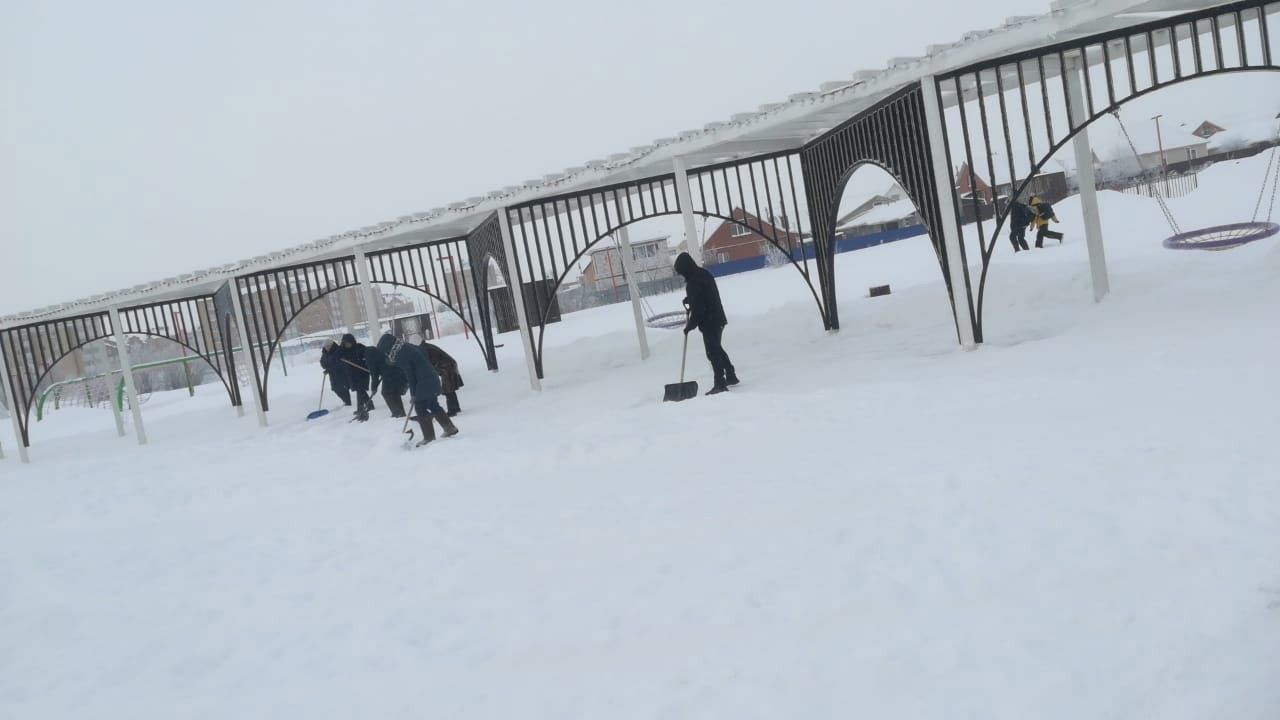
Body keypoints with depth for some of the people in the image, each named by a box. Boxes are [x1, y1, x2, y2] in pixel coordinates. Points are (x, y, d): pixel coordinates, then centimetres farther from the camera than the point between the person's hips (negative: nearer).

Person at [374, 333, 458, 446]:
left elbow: (410, 376, -15)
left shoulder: (401, 356, -16)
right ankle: (450, 428, 24)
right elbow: (424, 354, 17)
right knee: (434, 405, 20)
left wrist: (413, 394, -6)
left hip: (424, 384, -9)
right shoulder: (408, 346, 9)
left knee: (420, 409, 0)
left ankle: (429, 437, 4)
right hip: (432, 379, 9)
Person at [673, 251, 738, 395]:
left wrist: (690, 326, -11)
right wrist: (690, 299, 11)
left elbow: (697, 309, -21)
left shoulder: (693, 283, -22)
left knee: (713, 352, -5)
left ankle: (720, 383, -3)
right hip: (718, 318, 10)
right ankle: (731, 376, 30)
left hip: (709, 322, -10)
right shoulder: (704, 273, 7)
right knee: (717, 349, 22)